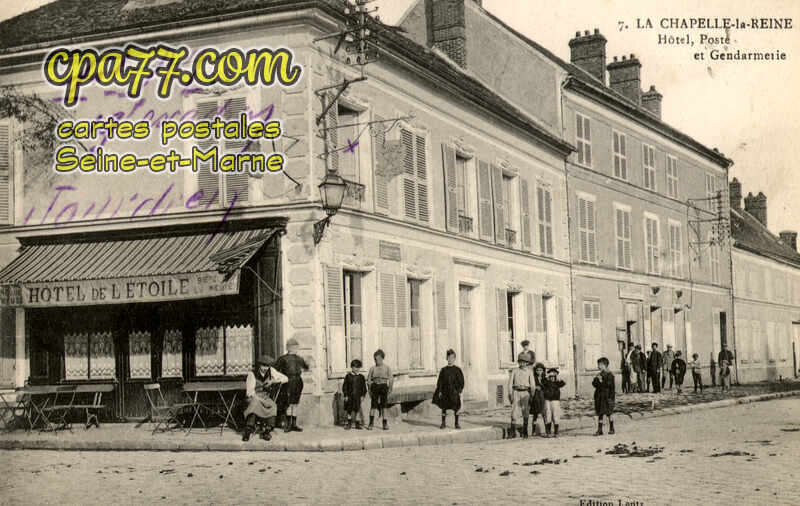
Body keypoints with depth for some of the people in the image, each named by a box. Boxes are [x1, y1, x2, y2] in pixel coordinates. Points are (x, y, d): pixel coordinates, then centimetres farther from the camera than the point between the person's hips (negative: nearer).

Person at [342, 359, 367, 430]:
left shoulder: (361, 377, 4)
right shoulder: (348, 376, 1)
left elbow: (364, 387, 8)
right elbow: (344, 386, 2)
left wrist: (363, 395, 0)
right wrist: (345, 395, -3)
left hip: (358, 396, 0)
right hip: (350, 396, 0)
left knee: (357, 410, 0)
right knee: (349, 410, 6)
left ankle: (357, 424, 9)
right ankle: (348, 424, 17)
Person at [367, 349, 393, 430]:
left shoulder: (387, 368, 3)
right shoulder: (372, 368, 8)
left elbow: (391, 379, -1)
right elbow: (369, 380, 10)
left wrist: (390, 389, -11)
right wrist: (369, 390, 1)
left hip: (384, 387, -1)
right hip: (375, 387, 1)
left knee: (383, 406, -1)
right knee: (373, 405, -7)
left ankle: (385, 424, 7)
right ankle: (371, 423, -2)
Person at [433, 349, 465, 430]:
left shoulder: (457, 370, 1)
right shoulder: (443, 370, 5)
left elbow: (461, 381, 2)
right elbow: (440, 381, 6)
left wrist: (460, 391, -4)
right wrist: (439, 391, -1)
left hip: (454, 391, -2)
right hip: (445, 392, 2)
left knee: (456, 408, 1)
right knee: (444, 408, 6)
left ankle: (457, 423, 11)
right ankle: (444, 423, 17)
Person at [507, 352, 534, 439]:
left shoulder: (529, 372, 5)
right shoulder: (514, 371, 7)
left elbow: (532, 384, 2)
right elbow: (510, 383, 4)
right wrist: (510, 395, -6)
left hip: (525, 393, 0)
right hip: (516, 392, 0)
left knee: (525, 414, 2)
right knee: (514, 412, -6)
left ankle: (525, 432, 11)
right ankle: (513, 432, -1)